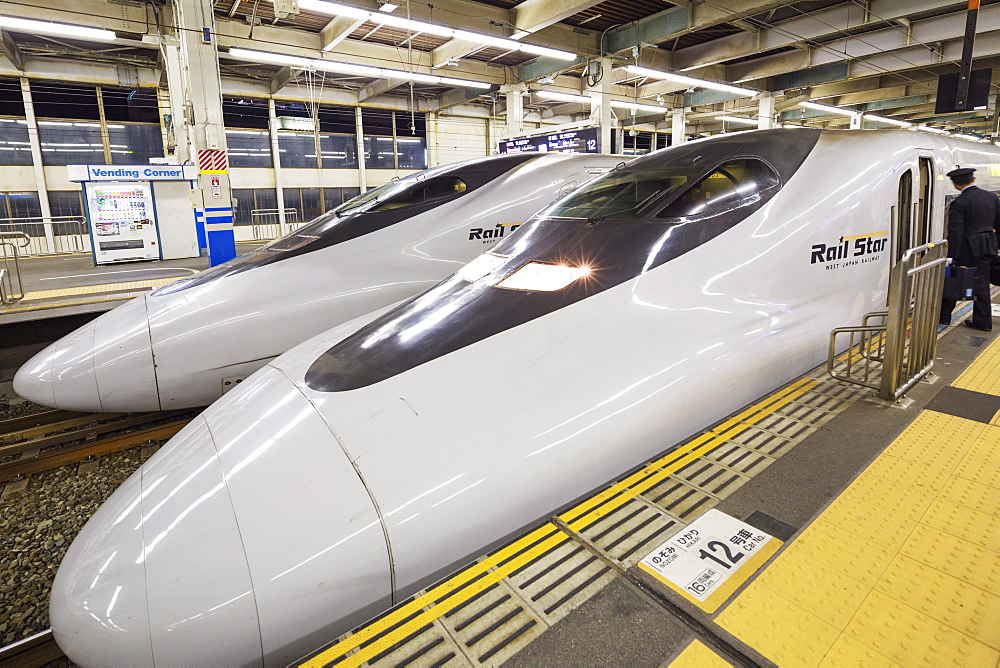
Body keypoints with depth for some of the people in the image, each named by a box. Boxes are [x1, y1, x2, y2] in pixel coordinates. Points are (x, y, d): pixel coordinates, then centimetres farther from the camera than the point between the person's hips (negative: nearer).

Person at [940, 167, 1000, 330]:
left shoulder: (959, 203, -14)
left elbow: (955, 232, -17)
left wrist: (952, 257, -16)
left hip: (968, 249, -6)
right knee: (981, 283, 11)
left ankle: (944, 316, 13)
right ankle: (983, 320, 15)